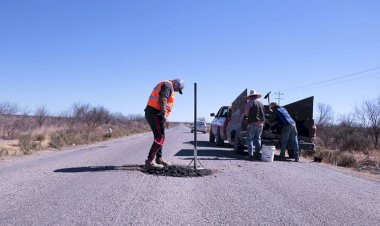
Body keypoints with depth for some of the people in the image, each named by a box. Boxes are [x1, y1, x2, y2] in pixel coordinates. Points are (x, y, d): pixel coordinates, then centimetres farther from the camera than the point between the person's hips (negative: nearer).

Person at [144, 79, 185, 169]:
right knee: (160, 138, -11)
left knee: (160, 137, 17)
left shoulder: (166, 86, 25)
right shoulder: (168, 85, -8)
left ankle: (159, 159, 27)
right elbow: (162, 100, -23)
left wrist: (164, 118, 24)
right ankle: (149, 161, -13)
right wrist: (164, 116, -24)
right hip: (155, 114, -11)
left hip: (153, 114, 11)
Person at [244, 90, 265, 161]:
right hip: (260, 123, 6)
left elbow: (246, 113, -7)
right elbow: (263, 114, 18)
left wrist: (246, 117, 14)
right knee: (258, 139, 12)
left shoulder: (249, 102, -5)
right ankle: (257, 155, 12)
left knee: (250, 139, 0)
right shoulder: (261, 103, 14)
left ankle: (250, 155, -6)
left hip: (252, 123, -6)